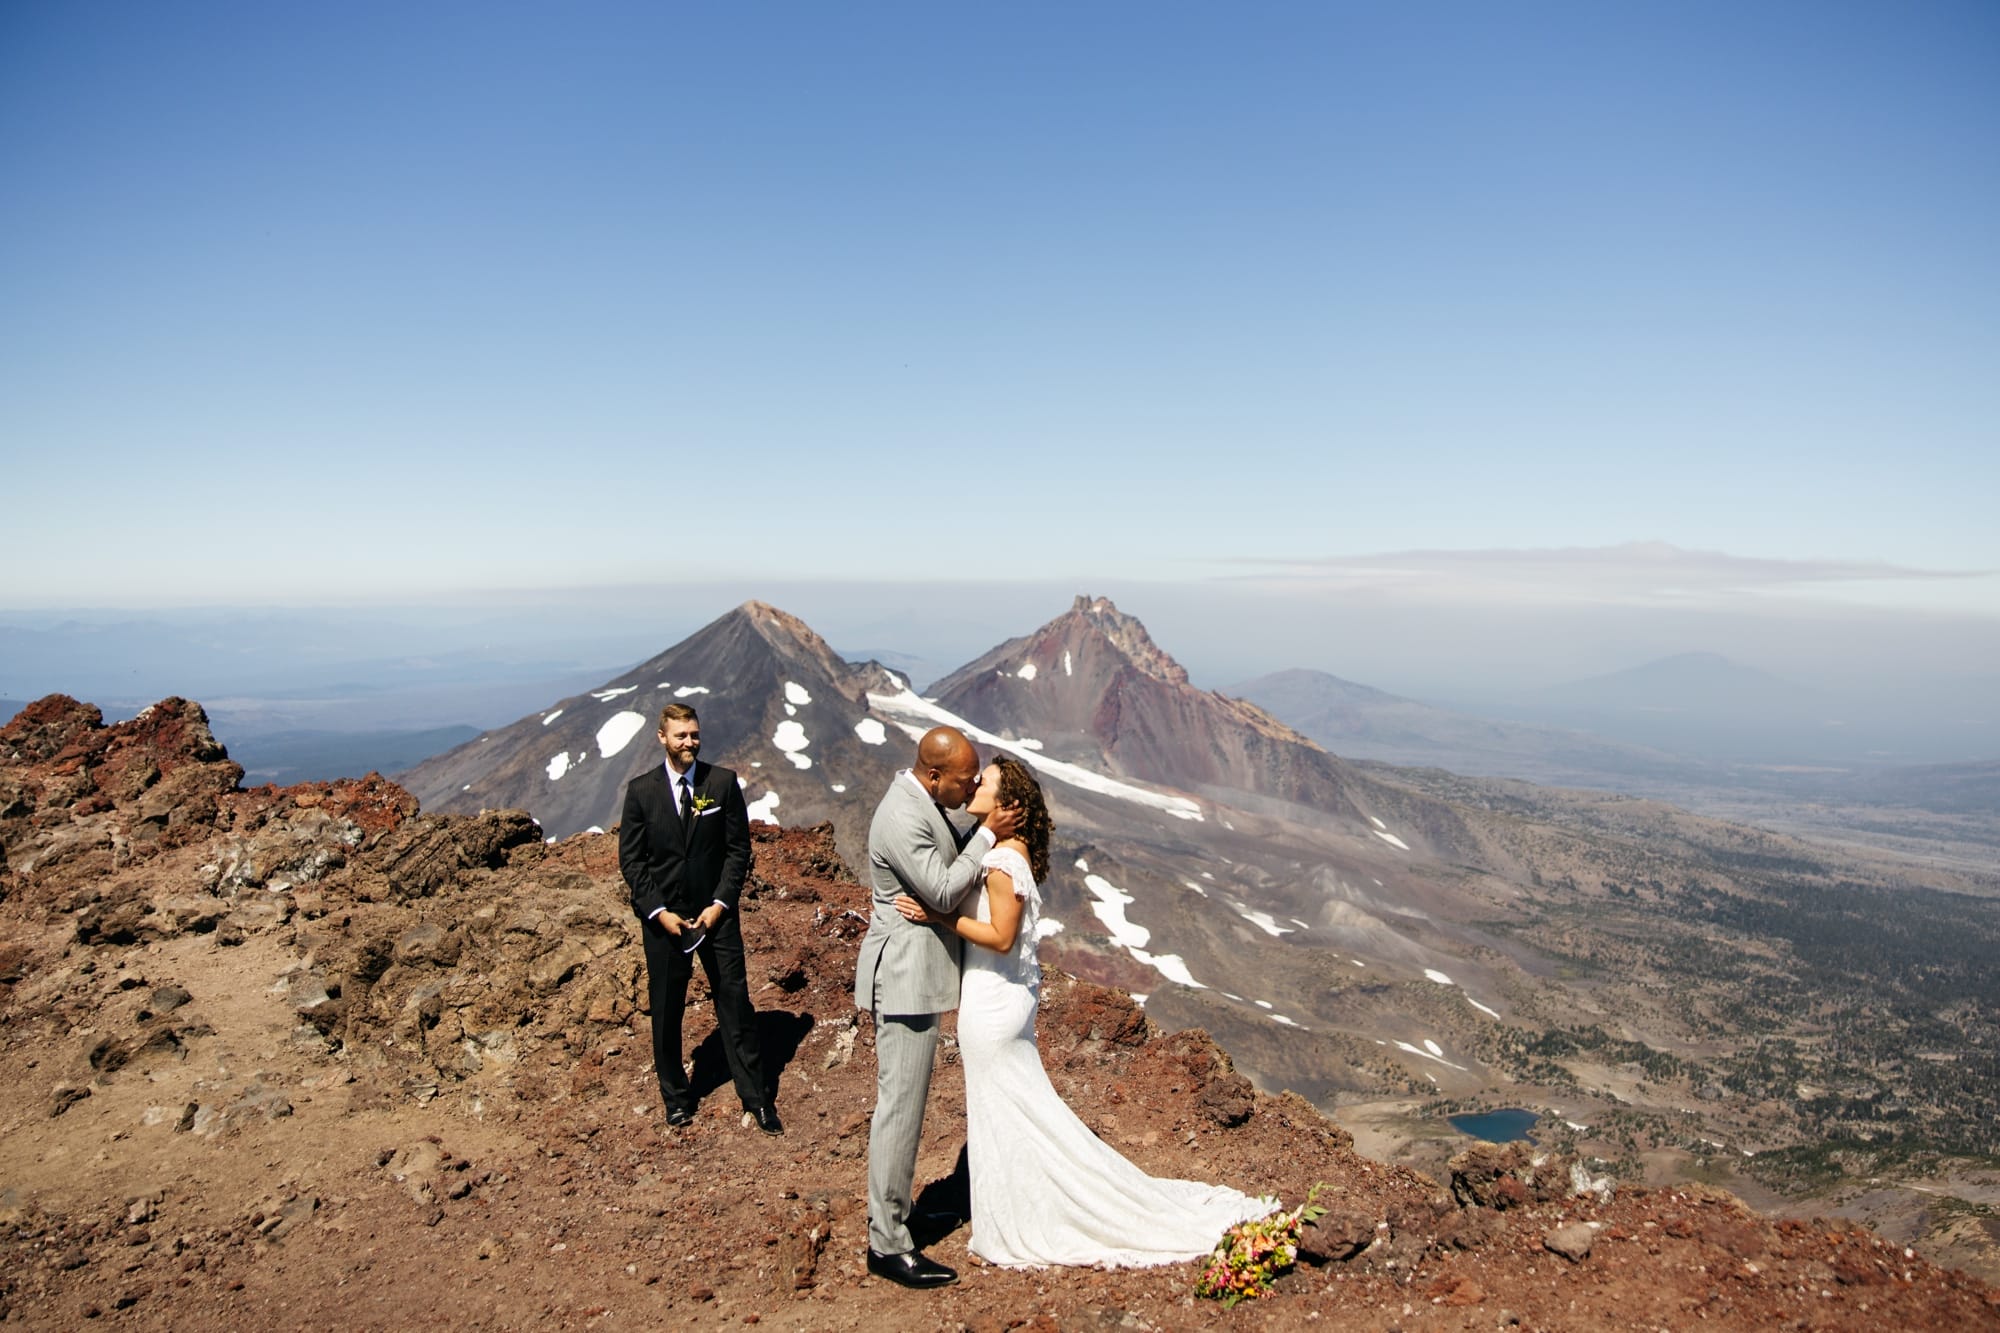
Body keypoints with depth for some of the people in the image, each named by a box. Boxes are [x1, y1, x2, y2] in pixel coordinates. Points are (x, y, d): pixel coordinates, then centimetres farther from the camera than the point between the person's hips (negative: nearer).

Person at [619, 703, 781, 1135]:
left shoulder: (723, 783, -1)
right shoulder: (641, 790, -1)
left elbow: (739, 849, 0)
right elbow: (630, 859, 0)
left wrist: (720, 904, -9)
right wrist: (659, 912, -9)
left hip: (715, 912, 0)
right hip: (662, 915, 1)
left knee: (735, 1003, 2)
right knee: (666, 1010, 10)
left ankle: (755, 1096, 12)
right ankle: (675, 1095, 28)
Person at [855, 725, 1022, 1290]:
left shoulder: (924, 802, 7)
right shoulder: (903, 819, -25)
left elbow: (951, 856, 15)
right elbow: (943, 891, -23)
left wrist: (986, 827, 1)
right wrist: (988, 834, -18)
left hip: (915, 974, 11)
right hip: (905, 976, -11)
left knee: (905, 1101, 21)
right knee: (899, 1106, -4)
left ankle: (896, 1205, 35)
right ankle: (887, 1243, 5)